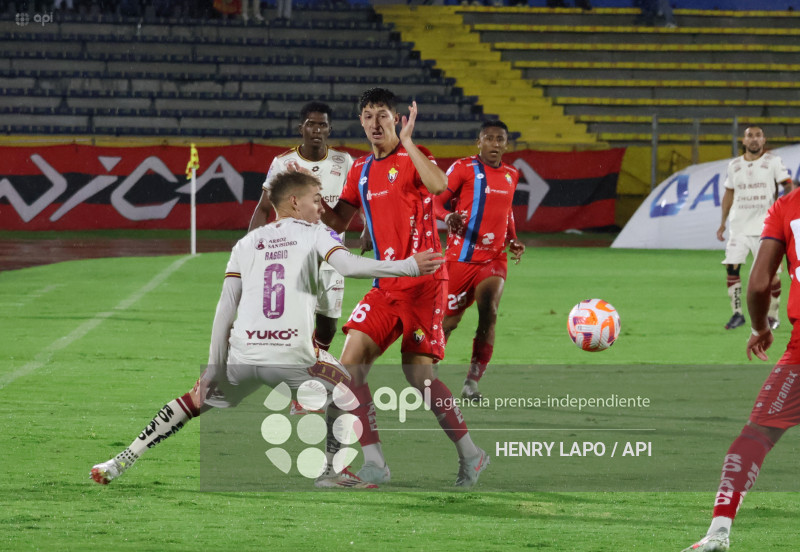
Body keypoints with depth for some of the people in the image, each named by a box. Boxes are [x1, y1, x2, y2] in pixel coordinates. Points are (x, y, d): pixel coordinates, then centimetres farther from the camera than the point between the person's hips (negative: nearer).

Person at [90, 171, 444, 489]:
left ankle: (121, 463, 18)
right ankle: (330, 469, 15)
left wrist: (214, 368, 10)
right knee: (346, 391, 24)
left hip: (243, 354, 3)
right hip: (292, 355, -3)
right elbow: (348, 266, -11)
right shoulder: (315, 234, 10)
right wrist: (408, 266, -6)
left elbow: (226, 308, 11)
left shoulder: (247, 243, 18)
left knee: (195, 400, 23)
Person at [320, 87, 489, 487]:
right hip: (385, 285, 6)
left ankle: (470, 455, 7)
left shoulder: (412, 158, -6)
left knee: (418, 373, -9)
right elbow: (338, 221, 21)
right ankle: (373, 463, -4)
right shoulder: (361, 171, 14)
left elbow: (438, 185, -28)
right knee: (351, 362, -8)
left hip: (422, 282, -6)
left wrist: (405, 141, -25)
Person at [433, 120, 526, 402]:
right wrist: (448, 217, -29)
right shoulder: (463, 168, -5)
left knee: (489, 313, -17)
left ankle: (472, 382, -11)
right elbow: (436, 200, -8)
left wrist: (513, 240, 12)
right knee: (450, 319, 4)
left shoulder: (511, 175, 12)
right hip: (461, 257, -3)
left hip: (494, 259, 3)